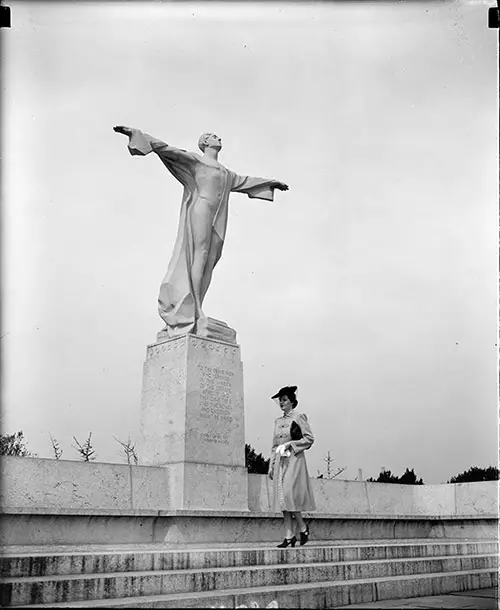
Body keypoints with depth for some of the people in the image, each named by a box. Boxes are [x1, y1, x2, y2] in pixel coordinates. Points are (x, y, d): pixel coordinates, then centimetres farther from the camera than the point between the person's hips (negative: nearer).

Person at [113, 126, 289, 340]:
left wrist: (272, 182, 55)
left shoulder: (225, 173, 31)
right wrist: (138, 134, -9)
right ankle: (192, 314, -26)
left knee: (210, 262, -6)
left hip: (217, 218, 7)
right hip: (201, 210, -7)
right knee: (200, 255, -19)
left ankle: (193, 315, -12)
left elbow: (245, 181, 45)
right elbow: (166, 149, 1)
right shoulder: (194, 160, 10)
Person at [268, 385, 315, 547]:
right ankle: (289, 536, 3)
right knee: (282, 498, 1)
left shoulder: (299, 417, -1)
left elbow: (309, 438, -5)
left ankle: (302, 527, 4)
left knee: (288, 494, -15)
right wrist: (271, 465, 12)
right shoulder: (278, 421, 17)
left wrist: (291, 444, -13)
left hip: (294, 459, -6)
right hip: (280, 461, 6)